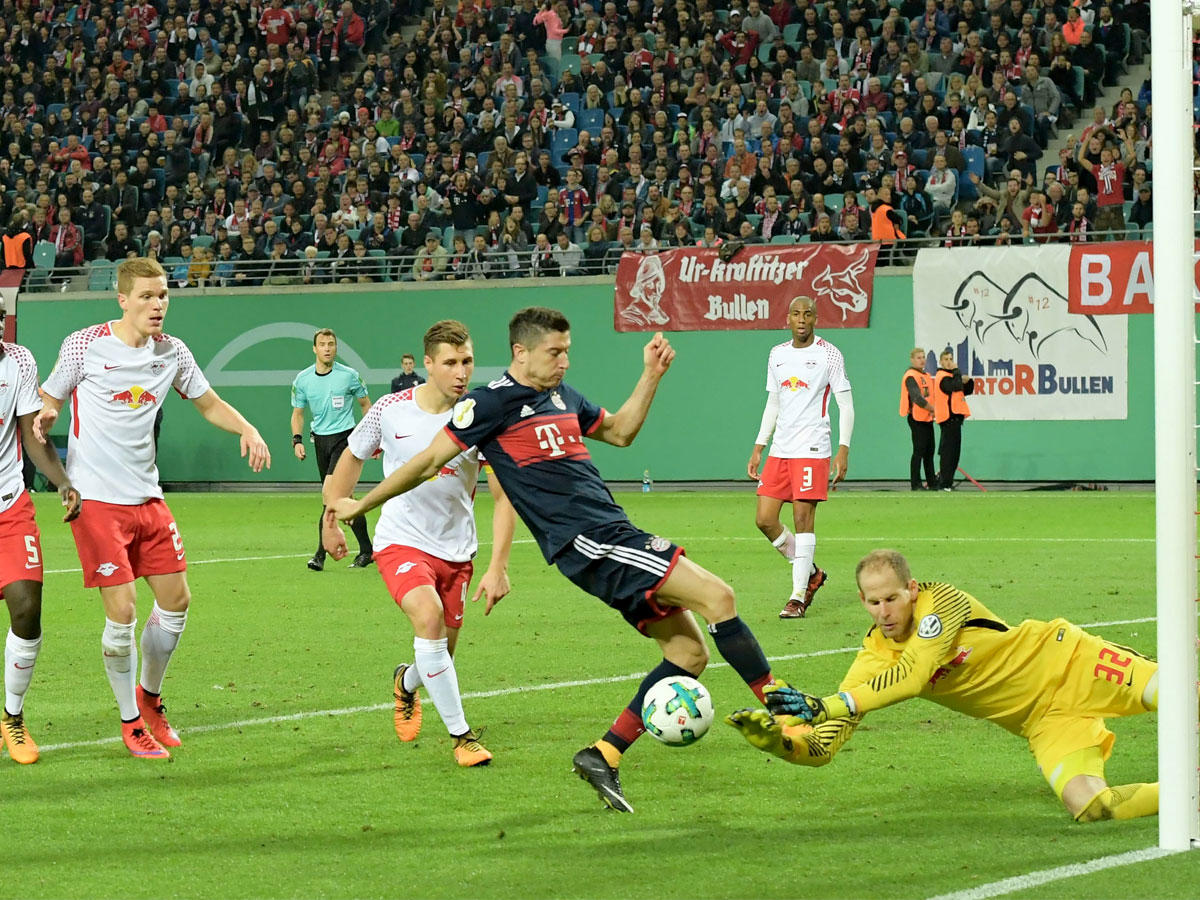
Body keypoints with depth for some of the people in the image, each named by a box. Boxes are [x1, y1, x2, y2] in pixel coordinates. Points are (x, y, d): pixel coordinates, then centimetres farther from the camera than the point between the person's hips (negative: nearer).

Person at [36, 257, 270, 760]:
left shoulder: (172, 353, 5)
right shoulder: (84, 346, -7)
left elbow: (208, 404, 18)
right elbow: (46, 401, 2)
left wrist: (247, 430, -1)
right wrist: (44, 417, -22)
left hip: (147, 496, 5)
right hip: (95, 498, -5)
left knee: (175, 600, 6)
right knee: (122, 612, -9)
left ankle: (150, 697, 30)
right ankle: (131, 722, 8)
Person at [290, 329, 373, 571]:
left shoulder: (349, 376, -6)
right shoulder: (302, 379, 3)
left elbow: (365, 404, 7)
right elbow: (298, 412, 13)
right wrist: (297, 439, -1)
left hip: (345, 437, -4)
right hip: (320, 440, 4)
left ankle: (321, 554, -14)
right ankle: (365, 549, 16)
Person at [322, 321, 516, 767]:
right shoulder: (391, 410, -10)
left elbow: (503, 497, -10)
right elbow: (352, 457, 10)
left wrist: (498, 567, -18)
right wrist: (332, 516, 14)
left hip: (455, 549, 2)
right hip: (400, 541, -2)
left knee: (440, 658, 10)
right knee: (429, 617, -28)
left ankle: (407, 682, 49)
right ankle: (460, 734, -20)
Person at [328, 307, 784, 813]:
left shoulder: (563, 396, 18)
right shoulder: (492, 402, -6)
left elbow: (619, 432, 33)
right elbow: (429, 462, 0)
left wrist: (651, 375, 20)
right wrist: (361, 505, 5)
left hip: (611, 534, 9)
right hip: (584, 541, -9)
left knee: (689, 651, 3)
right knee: (716, 597, -18)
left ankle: (604, 756, 5)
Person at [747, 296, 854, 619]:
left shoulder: (829, 354, -3)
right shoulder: (777, 354, 13)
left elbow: (846, 404, -3)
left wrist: (843, 450, -13)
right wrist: (758, 448, 16)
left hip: (812, 450, -6)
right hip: (779, 451, 6)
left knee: (803, 518, -9)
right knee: (764, 519, 0)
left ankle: (798, 597, -4)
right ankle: (810, 573, 19)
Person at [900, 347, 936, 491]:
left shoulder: (926, 376, 17)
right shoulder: (911, 376, -12)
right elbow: (917, 398, -21)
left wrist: (934, 410, 4)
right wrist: (933, 409, -15)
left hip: (927, 418, 9)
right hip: (917, 419, -9)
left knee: (929, 452, 12)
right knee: (919, 451, -8)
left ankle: (932, 482, 18)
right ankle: (916, 484, -5)